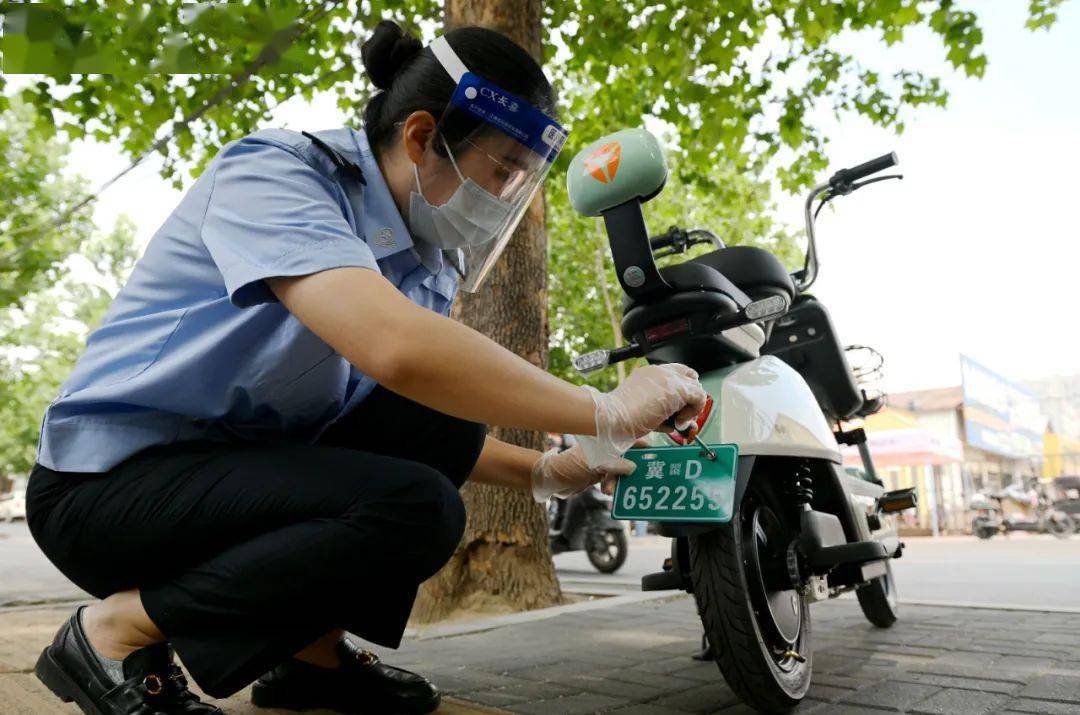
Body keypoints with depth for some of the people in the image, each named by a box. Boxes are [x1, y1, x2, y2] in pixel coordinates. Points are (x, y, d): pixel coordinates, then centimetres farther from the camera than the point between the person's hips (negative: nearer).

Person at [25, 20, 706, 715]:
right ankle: (116, 630, -8)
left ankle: (312, 648, 2)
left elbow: (432, 433, 9)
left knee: (448, 409, -5)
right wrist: (605, 413, -30)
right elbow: (397, 348, -40)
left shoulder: (428, 260, 2)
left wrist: (546, 472, -7)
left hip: (251, 467, 8)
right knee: (416, 509, -25)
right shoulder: (272, 172, -21)